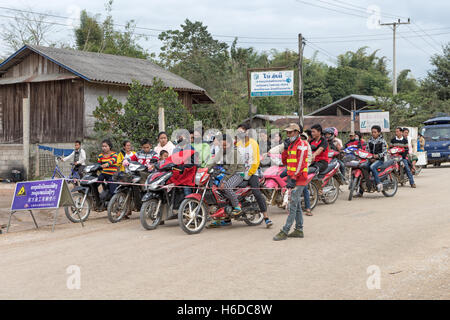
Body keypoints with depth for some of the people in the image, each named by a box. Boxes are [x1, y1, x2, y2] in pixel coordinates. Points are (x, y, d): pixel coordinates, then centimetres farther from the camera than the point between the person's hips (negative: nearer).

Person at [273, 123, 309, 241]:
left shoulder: (301, 145, -11)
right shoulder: (291, 145, 18)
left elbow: (300, 164, -18)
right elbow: (285, 161, 18)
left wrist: (294, 178, -23)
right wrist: (286, 148, 6)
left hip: (299, 179, -9)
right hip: (292, 177, 10)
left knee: (293, 205, -10)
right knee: (297, 205, 12)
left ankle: (285, 231, -13)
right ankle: (299, 230, 18)